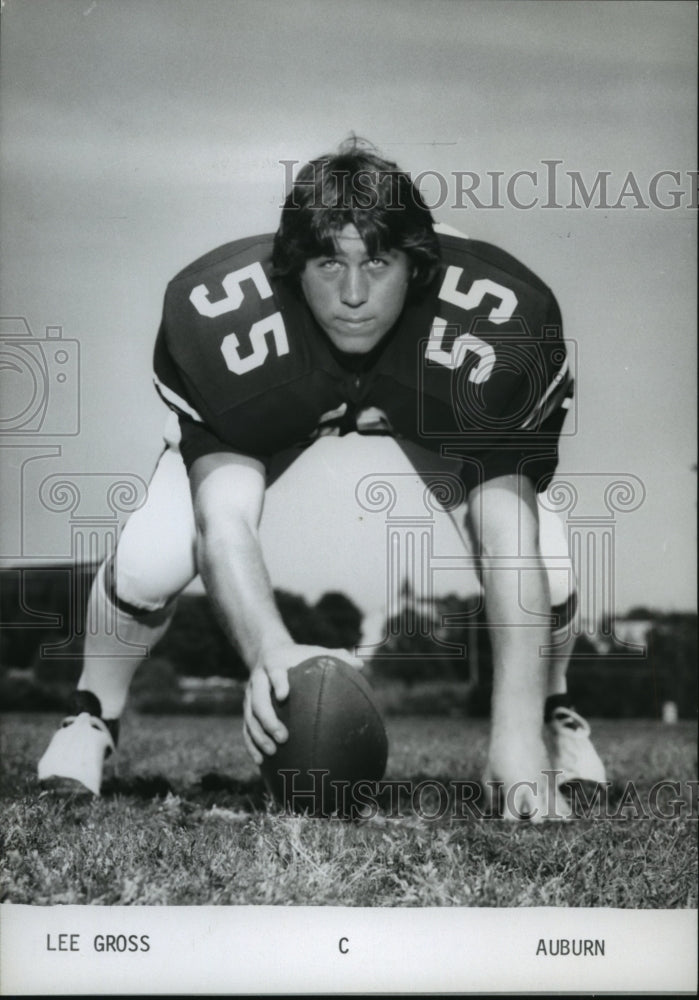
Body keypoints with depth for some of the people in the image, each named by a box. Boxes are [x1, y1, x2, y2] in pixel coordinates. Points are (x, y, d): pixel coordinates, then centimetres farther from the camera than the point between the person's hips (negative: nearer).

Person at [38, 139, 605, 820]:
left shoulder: (497, 323, -39)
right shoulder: (216, 314, -38)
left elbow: (509, 547, -43)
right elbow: (223, 521, -44)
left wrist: (517, 741, -52)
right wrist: (269, 651, -65)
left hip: (439, 414, 1)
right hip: (274, 412, 0)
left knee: (548, 556, -24)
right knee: (150, 559, -24)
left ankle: (550, 718, 12)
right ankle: (92, 718, 10)